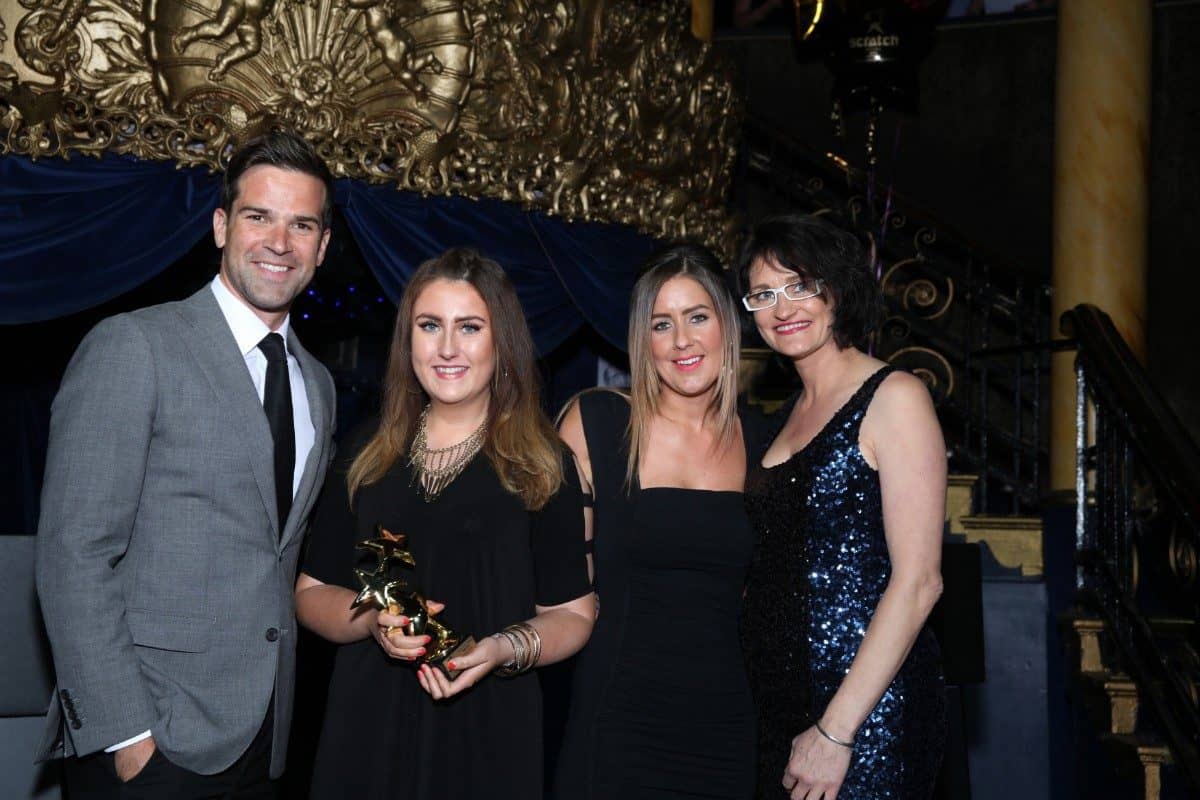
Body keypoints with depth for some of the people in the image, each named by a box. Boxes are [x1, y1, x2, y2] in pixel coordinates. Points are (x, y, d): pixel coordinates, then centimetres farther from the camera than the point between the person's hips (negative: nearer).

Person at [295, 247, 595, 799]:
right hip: (368, 731, 2)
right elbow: (312, 593, 8)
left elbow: (572, 613, 2)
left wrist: (507, 649, -17)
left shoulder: (540, 466, -2)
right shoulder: (366, 457, 4)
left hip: (489, 735, -2)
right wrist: (373, 621, -11)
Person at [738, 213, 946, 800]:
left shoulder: (894, 397, -8)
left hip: (867, 707, -7)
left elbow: (918, 580, -15)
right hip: (781, 701, 7)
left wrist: (836, 730, -19)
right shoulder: (789, 417, 14)